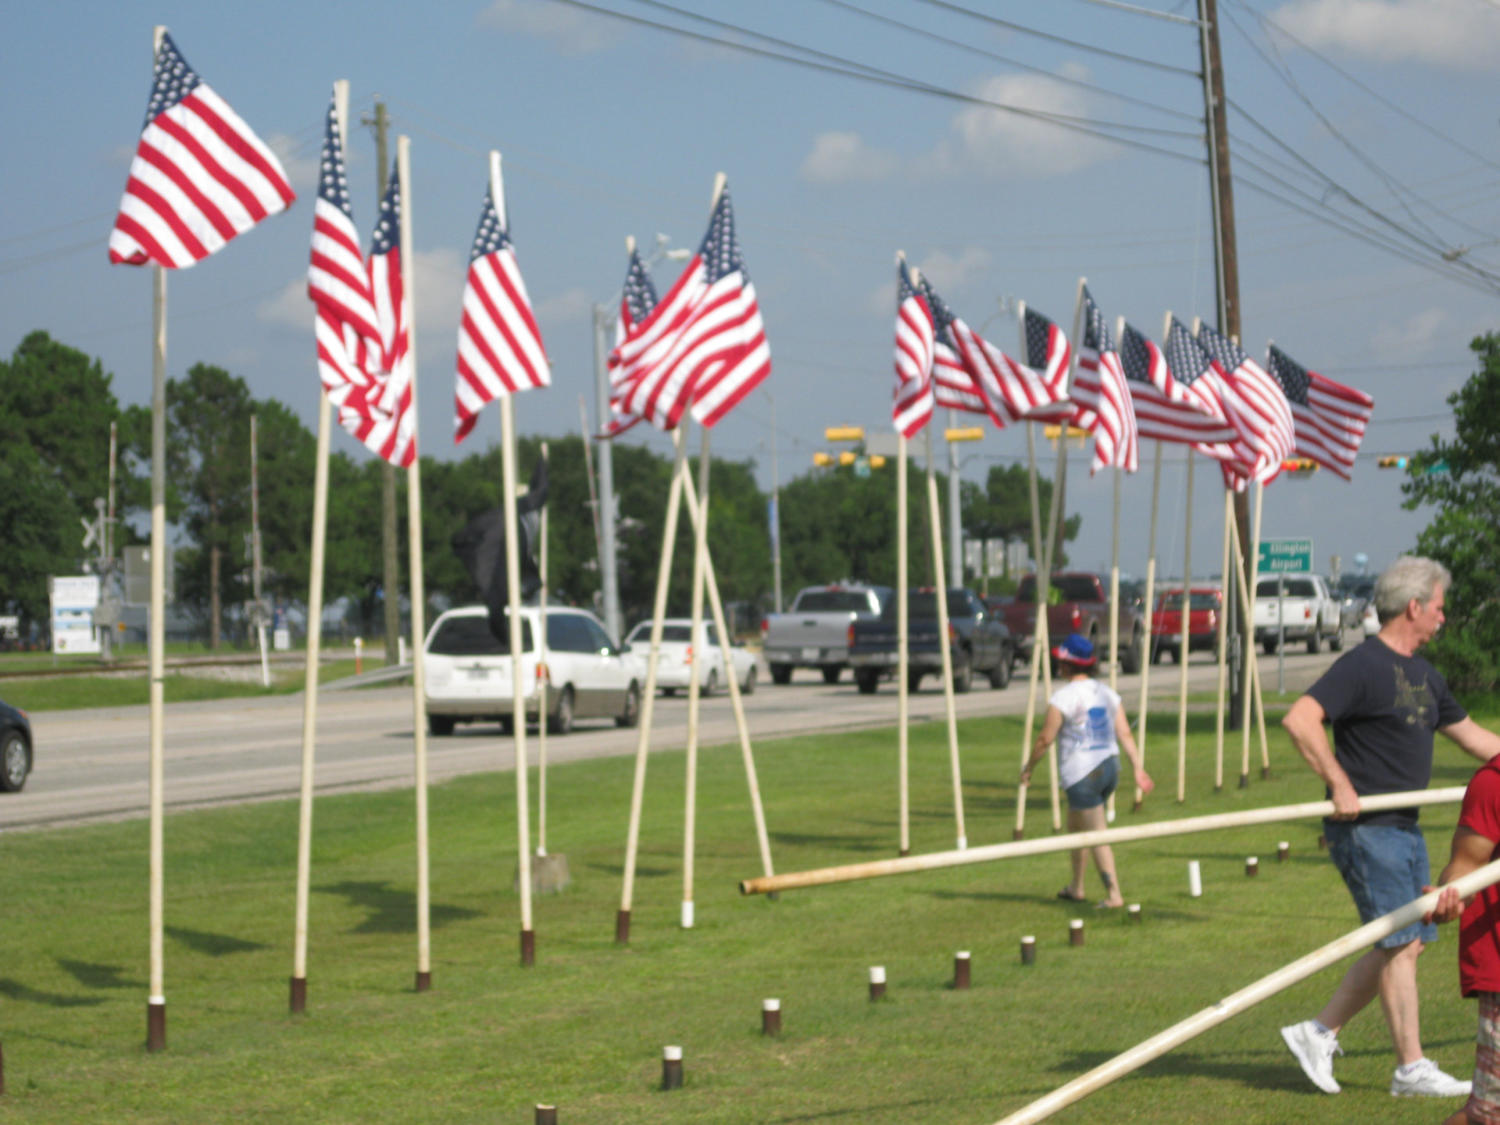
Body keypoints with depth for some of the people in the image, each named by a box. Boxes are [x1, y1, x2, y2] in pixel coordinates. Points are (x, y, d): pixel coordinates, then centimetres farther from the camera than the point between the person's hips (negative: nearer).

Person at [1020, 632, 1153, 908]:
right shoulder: (1106, 694, 8)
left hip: (1082, 776, -8)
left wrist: (1028, 767, 3)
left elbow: (1045, 738, -11)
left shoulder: (1063, 697, -13)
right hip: (1109, 769, 8)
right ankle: (1077, 888, 32)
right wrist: (1138, 769, 2)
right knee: (1074, 826, 24)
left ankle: (1114, 895, -6)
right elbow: (1125, 734, 3)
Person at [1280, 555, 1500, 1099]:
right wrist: (1340, 783, -24)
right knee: (1400, 944, -6)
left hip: (1405, 828, 9)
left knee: (1404, 944, 9)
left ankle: (1317, 1034, 17)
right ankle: (1412, 1069, 1)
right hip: (1366, 829, -9)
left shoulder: (1424, 677, 15)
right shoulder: (1363, 666, -13)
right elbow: (1299, 719, -23)